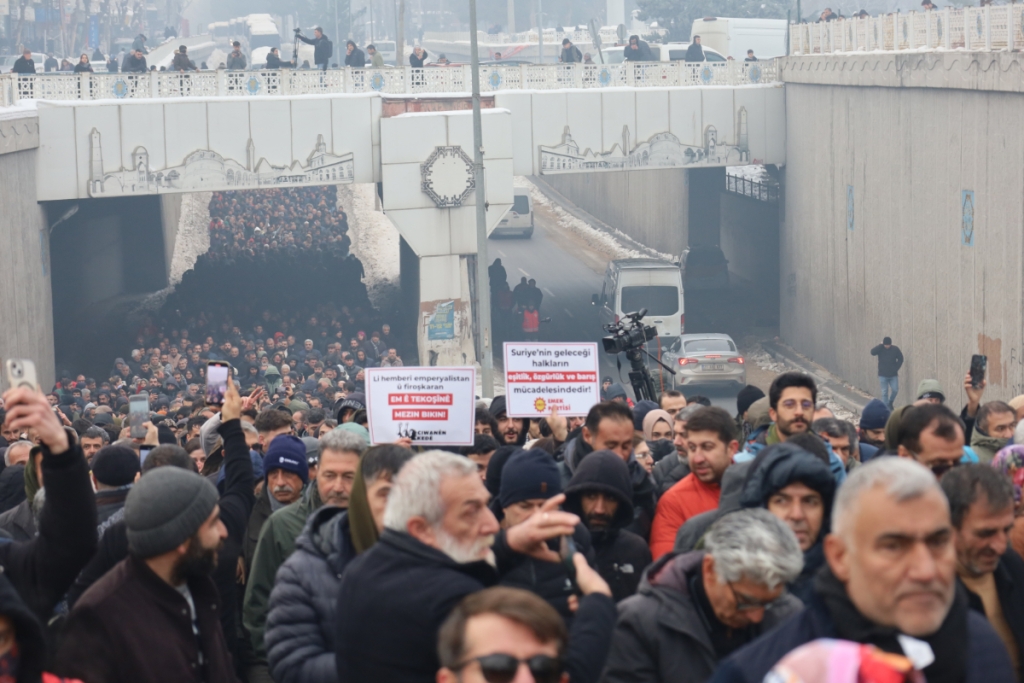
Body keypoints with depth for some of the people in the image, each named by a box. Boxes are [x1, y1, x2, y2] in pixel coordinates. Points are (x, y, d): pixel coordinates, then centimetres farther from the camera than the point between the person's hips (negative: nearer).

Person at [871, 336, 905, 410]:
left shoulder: (895, 349, -1)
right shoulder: (880, 349, -4)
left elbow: (900, 359, 7)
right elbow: (873, 352, -23)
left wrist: (896, 368, -4)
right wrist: (881, 345, -20)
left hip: (893, 375, 1)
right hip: (883, 375, -1)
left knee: (895, 390, -1)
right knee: (884, 392, 0)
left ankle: (890, 403, 24)